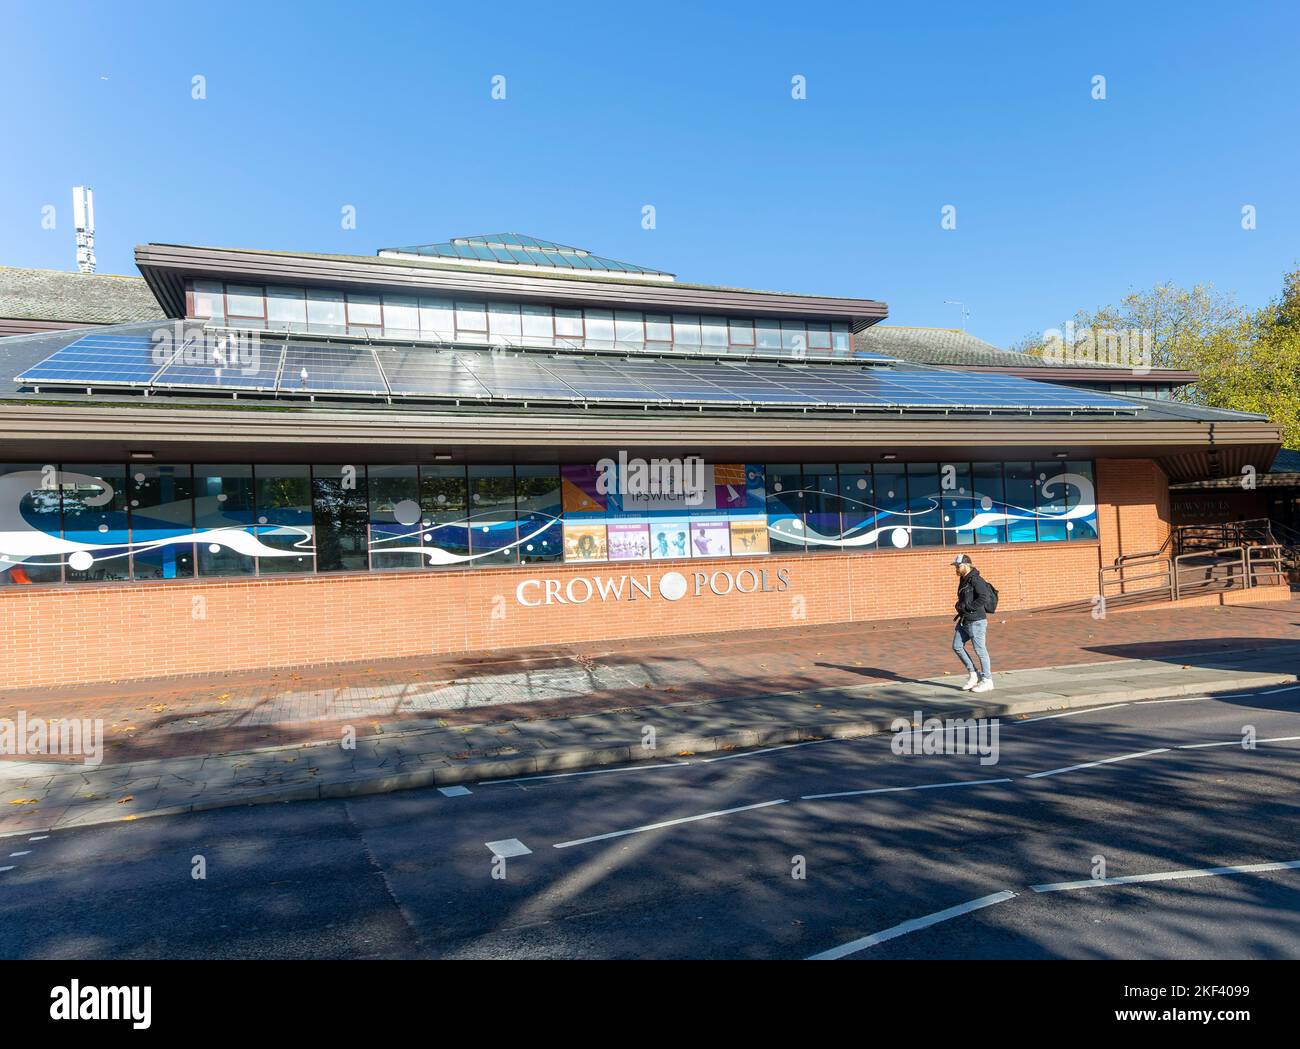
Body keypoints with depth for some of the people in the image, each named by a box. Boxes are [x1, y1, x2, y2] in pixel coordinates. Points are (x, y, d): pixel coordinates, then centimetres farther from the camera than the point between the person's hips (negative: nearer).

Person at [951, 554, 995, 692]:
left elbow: (984, 598, -26)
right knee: (957, 646, 7)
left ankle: (987, 681, 9)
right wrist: (960, 611, 12)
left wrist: (966, 607, -22)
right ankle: (973, 675, 16)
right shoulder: (963, 580, 13)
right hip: (964, 621, 9)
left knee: (980, 650, -1)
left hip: (976, 621, -9)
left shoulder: (976, 580, -16)